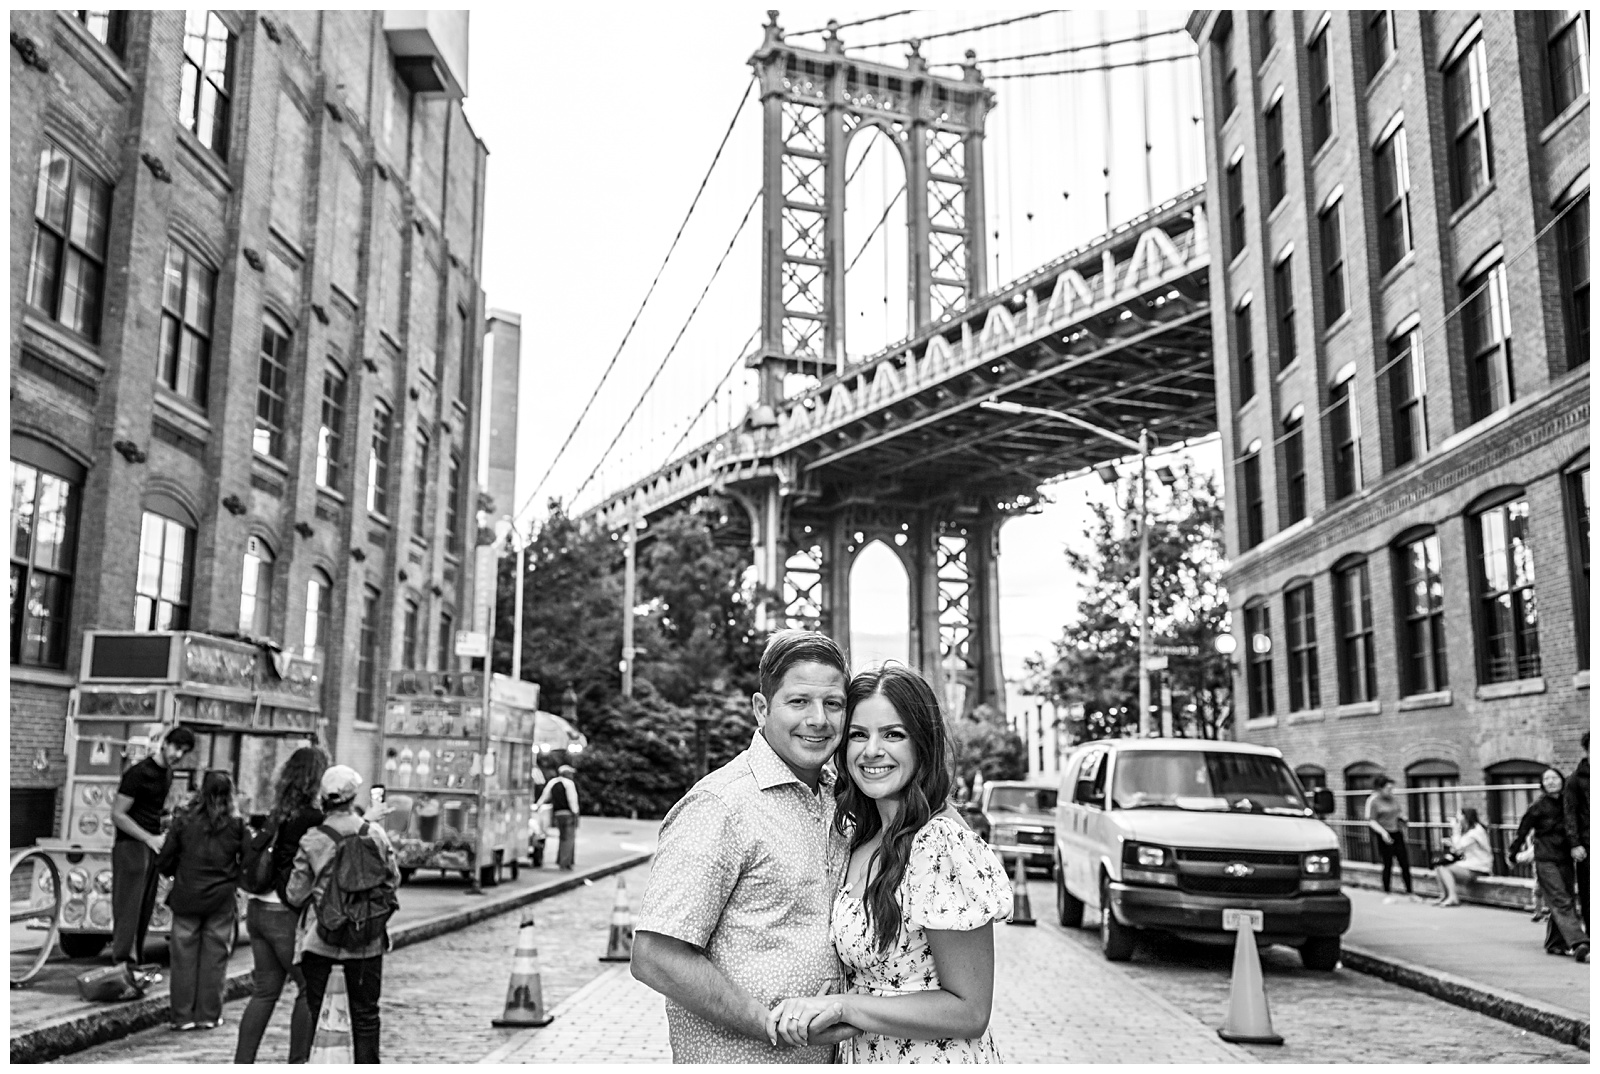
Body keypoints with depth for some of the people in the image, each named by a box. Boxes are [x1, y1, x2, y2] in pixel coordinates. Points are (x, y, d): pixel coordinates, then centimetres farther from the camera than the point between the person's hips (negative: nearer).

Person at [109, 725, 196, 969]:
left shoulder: (167, 774, 12)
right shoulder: (138, 773, -13)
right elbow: (117, 815, -15)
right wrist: (150, 838, -17)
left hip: (152, 848, 8)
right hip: (131, 846, -8)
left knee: (145, 912, 11)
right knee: (128, 910, -9)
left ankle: (136, 962, 18)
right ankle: (121, 962, -8)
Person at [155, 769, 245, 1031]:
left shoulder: (185, 821, -4)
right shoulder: (236, 825, -5)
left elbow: (163, 862, 0)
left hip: (186, 898, 0)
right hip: (221, 900, 0)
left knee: (184, 957, 8)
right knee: (214, 957, 8)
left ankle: (183, 1016, 11)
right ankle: (208, 1015, 11)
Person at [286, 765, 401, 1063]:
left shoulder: (312, 840, -10)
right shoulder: (375, 834, -8)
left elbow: (294, 895, -4)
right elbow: (394, 879, 4)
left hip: (318, 937, 0)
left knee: (308, 1009, 12)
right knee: (365, 1014, 10)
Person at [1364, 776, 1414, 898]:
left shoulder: (1393, 798, 10)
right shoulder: (1373, 801, -8)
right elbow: (1371, 821, -11)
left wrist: (1402, 816, 1)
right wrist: (1382, 832, -24)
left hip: (1397, 834, 5)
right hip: (1384, 837, -5)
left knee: (1405, 864, 3)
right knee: (1388, 865, -3)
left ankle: (1409, 891, 12)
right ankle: (1386, 893, 7)